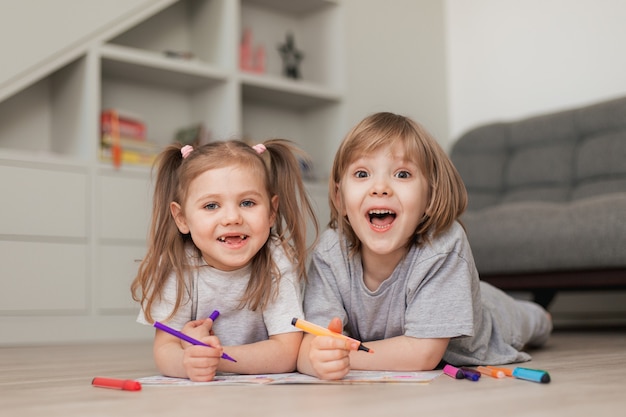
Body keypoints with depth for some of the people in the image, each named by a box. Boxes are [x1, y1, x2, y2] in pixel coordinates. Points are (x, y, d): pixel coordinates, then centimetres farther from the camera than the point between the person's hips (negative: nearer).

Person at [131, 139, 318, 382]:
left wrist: (212, 356, -29)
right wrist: (187, 362, -36)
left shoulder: (278, 261, -18)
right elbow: (164, 349, -14)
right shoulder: (176, 266, -14)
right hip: (197, 392, 1)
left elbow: (286, 354, -19)